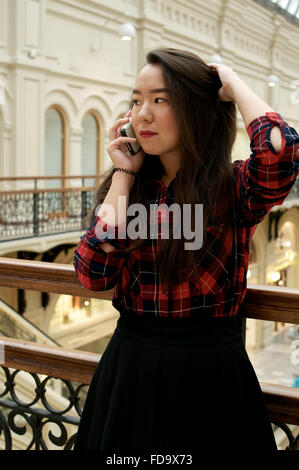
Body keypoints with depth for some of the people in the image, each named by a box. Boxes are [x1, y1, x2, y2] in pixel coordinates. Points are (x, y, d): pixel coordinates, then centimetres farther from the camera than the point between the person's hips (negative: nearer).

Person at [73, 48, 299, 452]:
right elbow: (94, 274, -12)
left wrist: (233, 85, -14)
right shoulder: (126, 186, 3)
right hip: (129, 365, 4)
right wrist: (123, 174, -6)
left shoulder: (235, 187, -8)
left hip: (210, 374, -3)